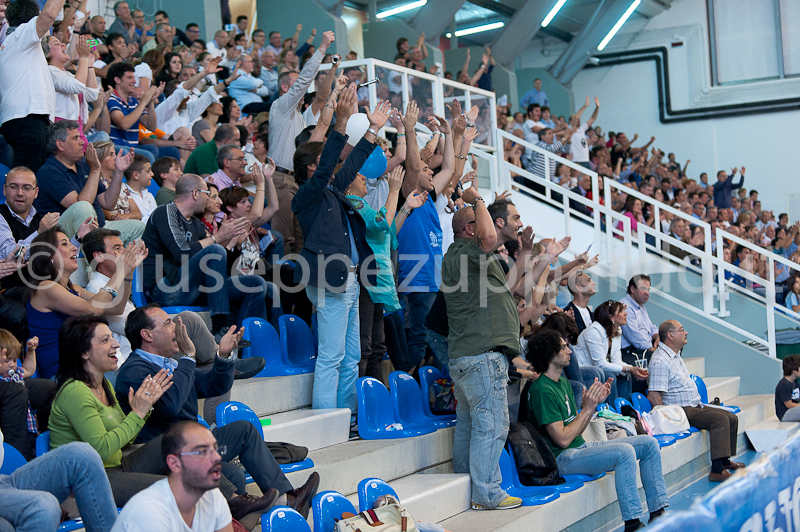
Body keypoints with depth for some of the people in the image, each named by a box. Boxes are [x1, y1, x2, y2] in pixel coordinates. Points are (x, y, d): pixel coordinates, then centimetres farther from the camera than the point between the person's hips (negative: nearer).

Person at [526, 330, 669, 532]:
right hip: (562, 457, -10)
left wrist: (596, 402, 1)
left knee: (649, 443, 2)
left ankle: (658, 512, 4)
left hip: (581, 446, 10)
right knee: (624, 451, -31)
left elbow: (577, 430, 13)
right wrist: (587, 408, -15)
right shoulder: (542, 390, -17)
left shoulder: (563, 382, 15)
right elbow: (563, 439, -20)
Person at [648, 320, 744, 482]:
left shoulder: (675, 355, 16)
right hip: (682, 411, -11)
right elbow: (653, 396, -25)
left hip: (695, 406, 11)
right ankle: (717, 470, -31)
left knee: (732, 418, 9)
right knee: (720, 419, -26)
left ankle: (724, 461, 20)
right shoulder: (660, 361, -19)